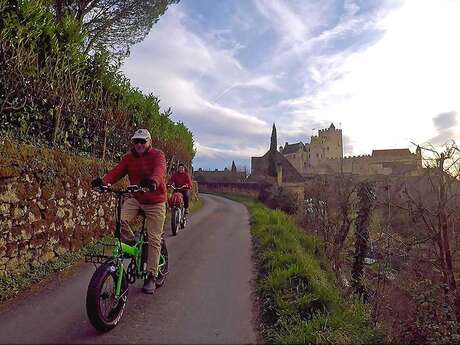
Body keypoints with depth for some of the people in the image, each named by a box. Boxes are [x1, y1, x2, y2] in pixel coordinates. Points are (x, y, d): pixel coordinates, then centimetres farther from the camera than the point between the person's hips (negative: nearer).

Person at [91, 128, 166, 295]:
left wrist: (153, 181, -53)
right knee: (119, 219, -26)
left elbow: (159, 170, -30)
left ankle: (151, 277, 10)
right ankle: (132, 245, 3)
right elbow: (116, 171, -9)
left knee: (154, 239, -3)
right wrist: (103, 180, -31)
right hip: (135, 198, 4)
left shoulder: (157, 155, -9)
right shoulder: (128, 157, 4)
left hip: (155, 202, -3)